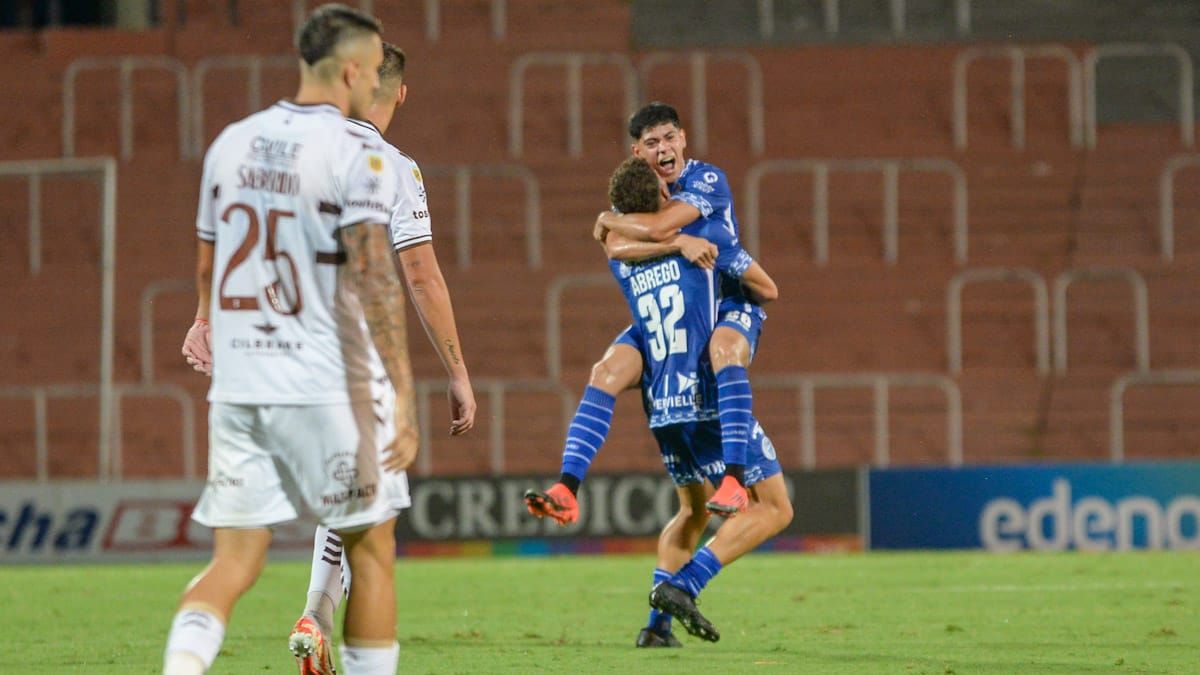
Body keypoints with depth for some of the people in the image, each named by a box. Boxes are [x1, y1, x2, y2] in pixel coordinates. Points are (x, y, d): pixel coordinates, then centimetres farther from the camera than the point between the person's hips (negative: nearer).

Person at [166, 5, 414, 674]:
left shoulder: (231, 144, 10)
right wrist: (403, 390, -20)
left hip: (236, 387, 5)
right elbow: (374, 277, -19)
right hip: (328, 387, -5)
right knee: (372, 548, 11)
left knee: (235, 562, 3)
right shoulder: (358, 156, -9)